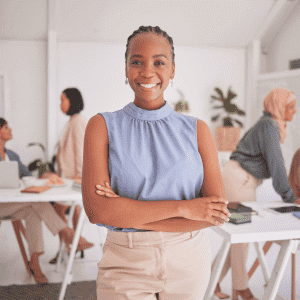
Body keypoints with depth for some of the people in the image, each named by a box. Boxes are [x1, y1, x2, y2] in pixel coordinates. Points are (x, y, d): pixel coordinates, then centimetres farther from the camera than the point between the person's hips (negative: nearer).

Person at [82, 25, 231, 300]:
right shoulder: (102, 126, -4)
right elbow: (97, 209, -15)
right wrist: (182, 207, -18)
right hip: (125, 265, -1)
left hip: (188, 260, 2)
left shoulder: (197, 130, -2)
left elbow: (219, 213, -9)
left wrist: (128, 214, -14)